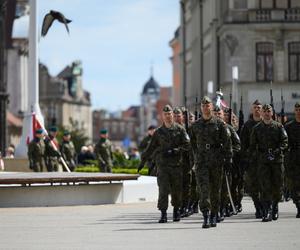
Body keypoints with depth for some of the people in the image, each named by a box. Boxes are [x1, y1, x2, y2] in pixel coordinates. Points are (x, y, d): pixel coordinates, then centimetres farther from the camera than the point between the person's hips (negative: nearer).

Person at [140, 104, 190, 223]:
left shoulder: (179, 129, 5)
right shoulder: (158, 132, 9)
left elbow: (187, 144, -4)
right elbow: (150, 148, 14)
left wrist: (174, 150, -16)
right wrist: (143, 160, 10)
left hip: (176, 165, 0)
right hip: (162, 165, 0)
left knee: (177, 190, 5)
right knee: (163, 190, -10)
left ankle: (176, 210, 26)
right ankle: (163, 214, -9)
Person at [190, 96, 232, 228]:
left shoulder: (219, 123, 1)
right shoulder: (195, 125, 8)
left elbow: (227, 142, 1)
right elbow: (192, 143, 20)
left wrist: (228, 160, -4)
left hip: (216, 161, -1)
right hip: (201, 161, 1)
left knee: (215, 190, 7)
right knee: (204, 189, -11)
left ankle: (213, 216, 18)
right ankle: (205, 217, -16)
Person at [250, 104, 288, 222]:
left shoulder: (279, 126, 8)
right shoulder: (257, 128, 9)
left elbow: (284, 142, 0)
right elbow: (252, 145, 8)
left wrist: (276, 151, -16)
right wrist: (262, 154, -7)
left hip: (277, 160, 1)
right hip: (263, 161, -1)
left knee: (277, 186, 4)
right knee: (265, 186, -10)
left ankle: (275, 206, 26)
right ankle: (267, 213, -12)